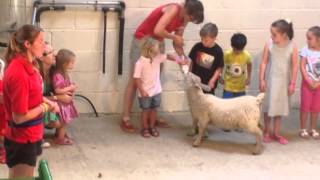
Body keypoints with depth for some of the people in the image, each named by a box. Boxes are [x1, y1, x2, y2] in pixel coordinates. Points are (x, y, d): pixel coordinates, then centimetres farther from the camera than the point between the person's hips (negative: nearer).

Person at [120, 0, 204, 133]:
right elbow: (158, 31, -37)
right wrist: (174, 37, -21)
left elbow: (177, 42, 4)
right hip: (142, 40, -8)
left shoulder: (184, 18, -1)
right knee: (134, 80, -5)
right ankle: (125, 119, -1)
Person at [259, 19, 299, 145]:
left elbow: (295, 67, -6)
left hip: (284, 82, 0)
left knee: (279, 107, 11)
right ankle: (266, 132, 24)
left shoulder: (292, 47, -12)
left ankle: (276, 133, 24)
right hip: (270, 80, 0)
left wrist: (292, 83, -6)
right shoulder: (269, 45, -10)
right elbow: (264, 63, -5)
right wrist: (262, 80, -6)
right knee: (268, 106, 8)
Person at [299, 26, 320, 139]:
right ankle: (303, 129, 10)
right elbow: (302, 67, -9)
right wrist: (309, 81, -14)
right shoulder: (306, 50, -7)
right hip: (307, 83, -2)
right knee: (305, 106, 0)